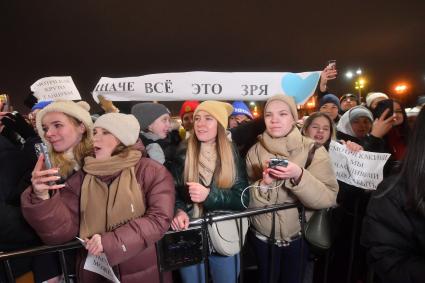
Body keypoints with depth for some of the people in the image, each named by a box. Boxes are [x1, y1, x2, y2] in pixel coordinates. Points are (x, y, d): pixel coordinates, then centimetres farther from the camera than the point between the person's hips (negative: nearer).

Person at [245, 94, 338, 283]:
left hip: (299, 237, 0)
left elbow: (328, 199, -18)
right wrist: (264, 184, -25)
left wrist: (299, 176, -32)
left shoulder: (314, 150, -11)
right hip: (262, 237, 1)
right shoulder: (254, 152, -7)